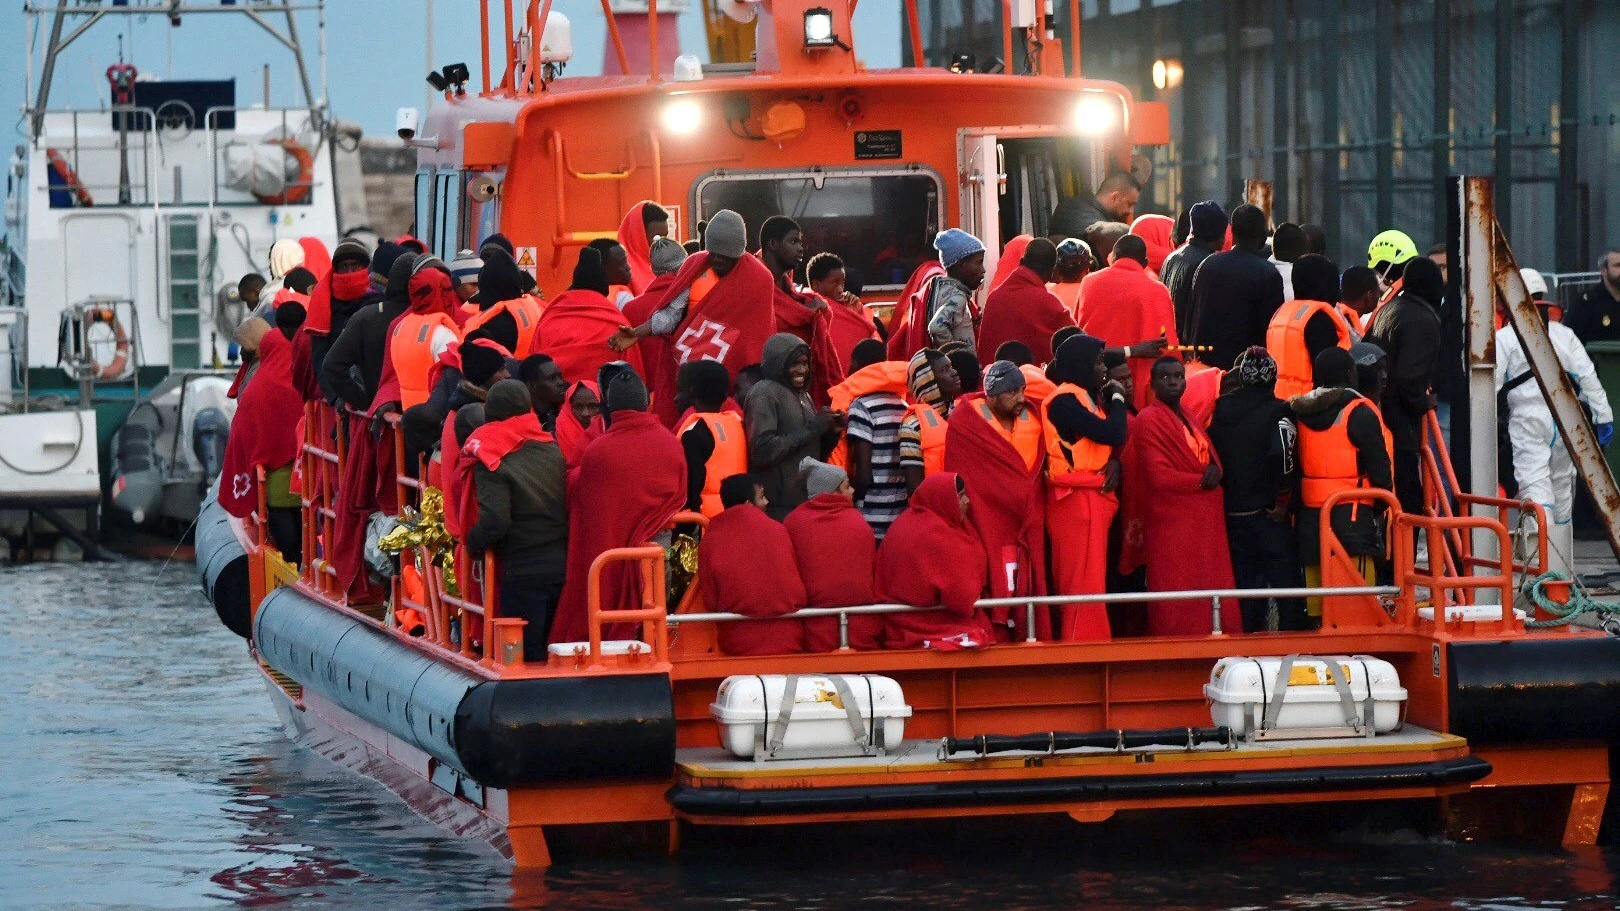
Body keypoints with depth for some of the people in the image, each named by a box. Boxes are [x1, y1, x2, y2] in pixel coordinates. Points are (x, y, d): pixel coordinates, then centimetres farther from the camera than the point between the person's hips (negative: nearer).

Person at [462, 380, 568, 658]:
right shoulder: (552, 450, 6)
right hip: (561, 566, 6)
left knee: (529, 656, 2)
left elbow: (495, 520, -21)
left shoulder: (491, 464, -13)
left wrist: (472, 544, -3)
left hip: (522, 572, -6)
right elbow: (568, 505, 10)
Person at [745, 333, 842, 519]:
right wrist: (812, 428, -15)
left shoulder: (802, 395, 17)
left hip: (807, 502, 7)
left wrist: (831, 433, 4)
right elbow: (763, 451, -17)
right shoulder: (764, 394, -7)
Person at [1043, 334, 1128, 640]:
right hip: (1076, 498, -9)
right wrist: (1117, 398, -4)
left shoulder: (1087, 397, 16)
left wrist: (1114, 462, -6)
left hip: (1095, 497, 9)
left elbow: (1112, 442, 17)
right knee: (1084, 582, -11)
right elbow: (1112, 434, -20)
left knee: (1092, 580, 8)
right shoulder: (1065, 400, -13)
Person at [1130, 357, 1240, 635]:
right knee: (1178, 608, -8)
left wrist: (1214, 472, -5)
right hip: (1174, 526, -8)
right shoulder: (1149, 421, -6)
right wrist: (1202, 481, -10)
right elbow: (1159, 476, -15)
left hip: (1204, 523, 8)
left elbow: (1211, 461, 19)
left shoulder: (1188, 421, 20)